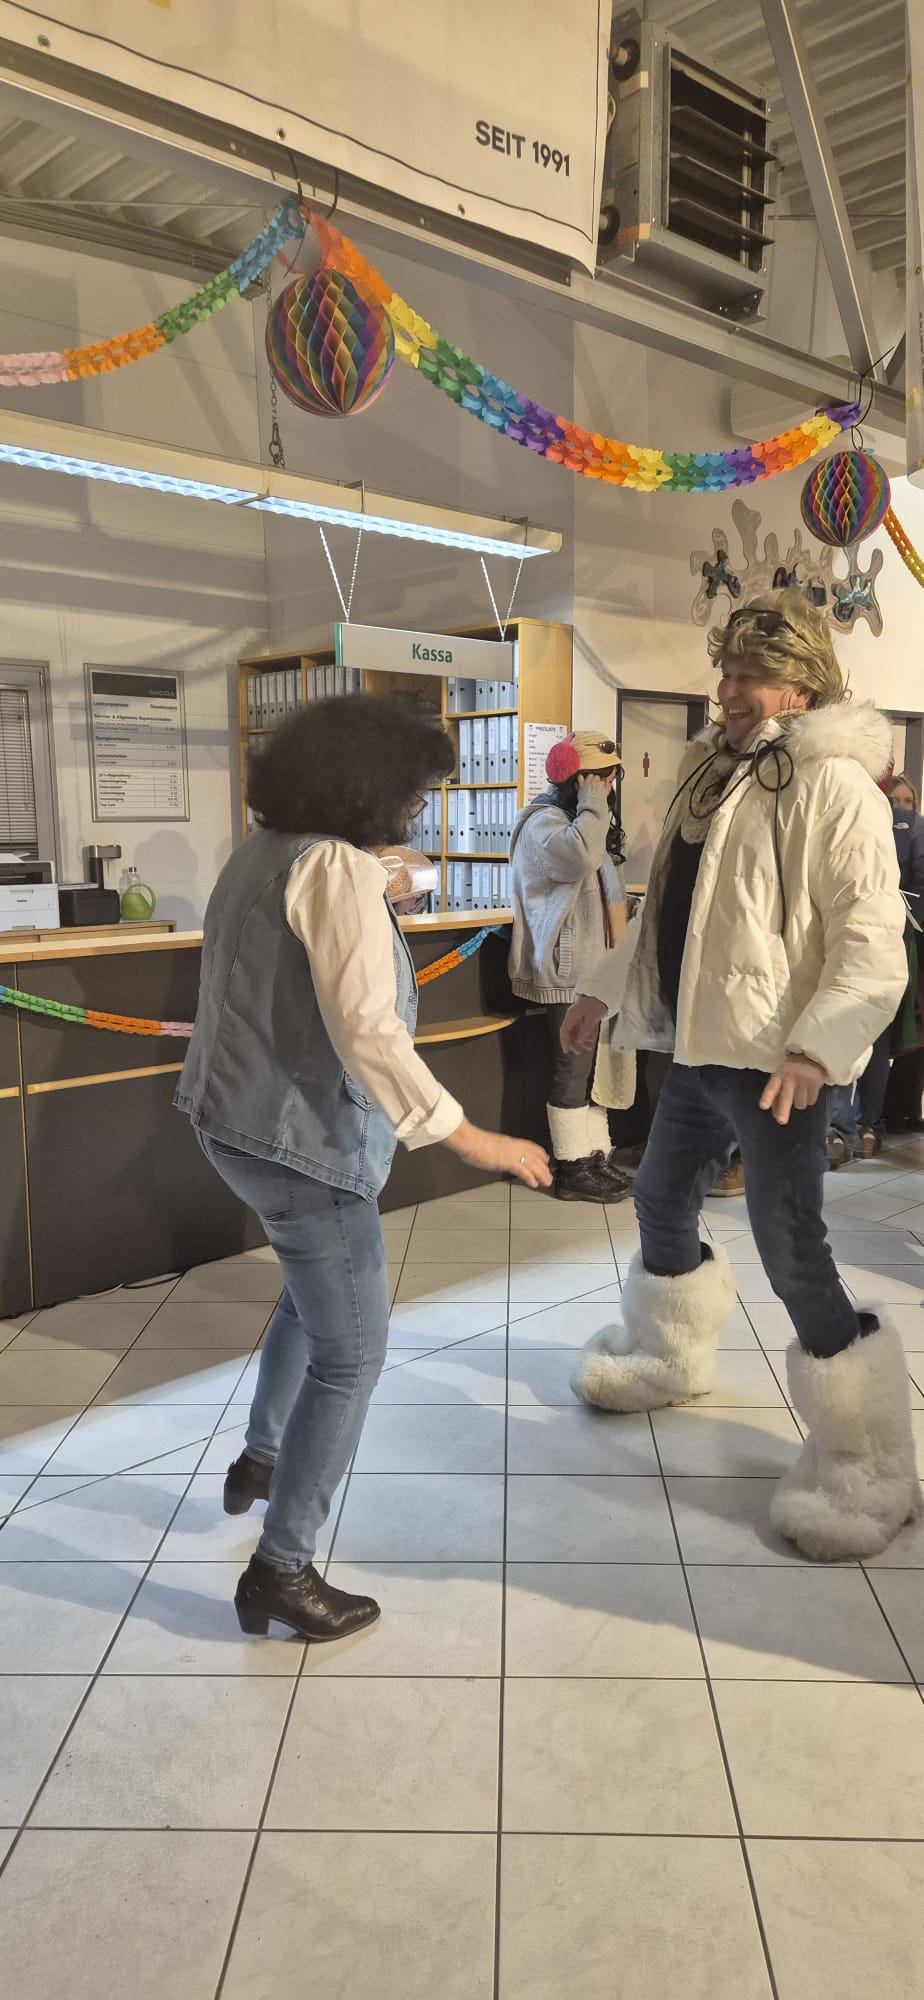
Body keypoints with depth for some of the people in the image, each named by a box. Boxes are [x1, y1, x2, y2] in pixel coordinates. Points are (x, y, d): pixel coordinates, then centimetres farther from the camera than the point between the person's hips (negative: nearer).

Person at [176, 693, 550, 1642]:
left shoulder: (262, 850, 8)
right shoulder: (338, 867, -20)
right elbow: (366, 1030, -28)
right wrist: (474, 1140, -27)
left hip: (239, 1119, 10)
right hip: (301, 1138, -10)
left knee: (315, 1287, 31)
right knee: (350, 1356, 3)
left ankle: (260, 1459, 46)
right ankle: (281, 1570, 13)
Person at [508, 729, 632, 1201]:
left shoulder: (580, 820, 19)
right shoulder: (543, 822, -15)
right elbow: (578, 857, -37)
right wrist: (594, 803, -22)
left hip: (592, 967, 10)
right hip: (567, 971, -10)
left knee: (592, 1064, 12)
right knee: (574, 1065, -5)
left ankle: (595, 1156, 20)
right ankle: (573, 1171, 4)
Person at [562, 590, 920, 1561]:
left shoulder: (835, 785, -13)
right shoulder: (713, 770, 13)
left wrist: (817, 1048, -32)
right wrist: (606, 989, 22)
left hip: (772, 1061, -9)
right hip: (699, 1044, 9)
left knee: (792, 1256, -8)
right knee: (661, 1198, 22)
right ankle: (671, 1355, 48)